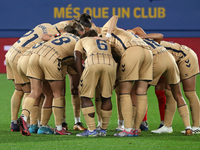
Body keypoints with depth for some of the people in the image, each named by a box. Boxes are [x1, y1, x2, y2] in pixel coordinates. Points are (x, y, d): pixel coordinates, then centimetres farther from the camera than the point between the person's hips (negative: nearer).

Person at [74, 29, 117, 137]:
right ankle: (103, 130, 21)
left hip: (93, 64, -3)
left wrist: (81, 78, 10)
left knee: (85, 97, 6)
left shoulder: (82, 41, 33)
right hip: (110, 64, 3)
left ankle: (92, 130, -2)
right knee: (106, 97, 17)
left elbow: (78, 58, 18)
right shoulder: (106, 42, 42)